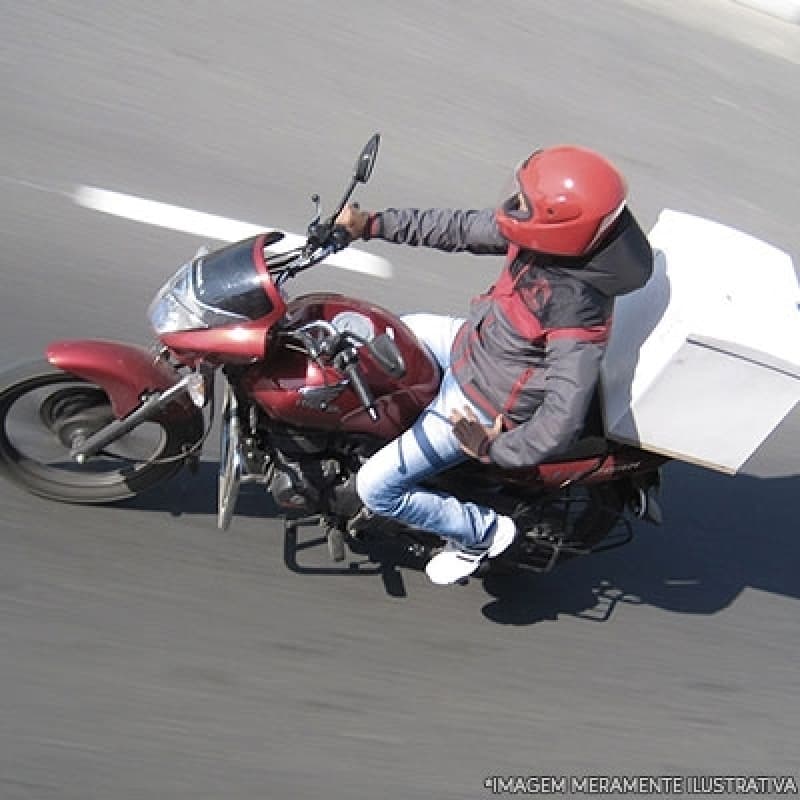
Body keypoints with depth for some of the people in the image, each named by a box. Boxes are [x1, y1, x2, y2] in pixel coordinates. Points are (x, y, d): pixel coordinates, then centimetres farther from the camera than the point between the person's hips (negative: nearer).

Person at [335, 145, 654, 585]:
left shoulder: (578, 311, -38)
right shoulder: (543, 235, -16)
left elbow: (562, 420, -37)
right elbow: (461, 228, -4)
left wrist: (493, 452, -23)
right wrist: (372, 223, -5)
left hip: (482, 405, -8)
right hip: (474, 339, 9)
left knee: (376, 487, -3)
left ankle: (482, 531, 15)